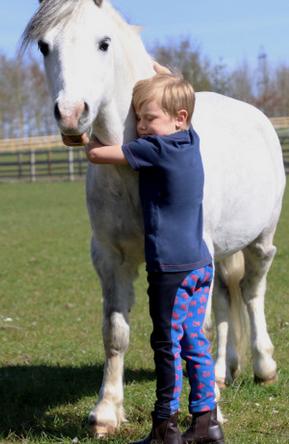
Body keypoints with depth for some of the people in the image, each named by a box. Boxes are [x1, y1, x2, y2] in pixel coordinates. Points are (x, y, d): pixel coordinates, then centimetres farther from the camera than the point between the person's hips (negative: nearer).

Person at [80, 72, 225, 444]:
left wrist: (92, 141, 9)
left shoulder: (155, 149, -15)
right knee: (195, 341, 13)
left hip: (171, 267, -8)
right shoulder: (191, 141, 9)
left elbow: (97, 155, -11)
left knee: (167, 345, 0)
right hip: (201, 262, 8)